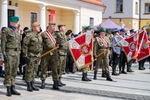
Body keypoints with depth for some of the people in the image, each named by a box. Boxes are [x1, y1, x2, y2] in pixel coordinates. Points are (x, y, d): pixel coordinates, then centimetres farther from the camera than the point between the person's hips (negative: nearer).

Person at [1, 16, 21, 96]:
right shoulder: (6, 31, -5)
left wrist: (19, 52, 15)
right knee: (8, 71, -4)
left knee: (14, 72, 8)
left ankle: (12, 88, 14)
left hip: (16, 53, 7)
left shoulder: (17, 31, 16)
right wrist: (4, 54, -14)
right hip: (9, 53, -6)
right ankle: (8, 89, 1)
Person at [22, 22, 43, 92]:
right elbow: (25, 46, -14)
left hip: (37, 56, 8)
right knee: (29, 71, -2)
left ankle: (32, 85, 19)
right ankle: (29, 86, 4)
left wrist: (40, 55, 16)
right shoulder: (29, 36, -12)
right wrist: (25, 56, -17)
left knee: (34, 70, 11)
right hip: (30, 56, -8)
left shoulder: (39, 36, 12)